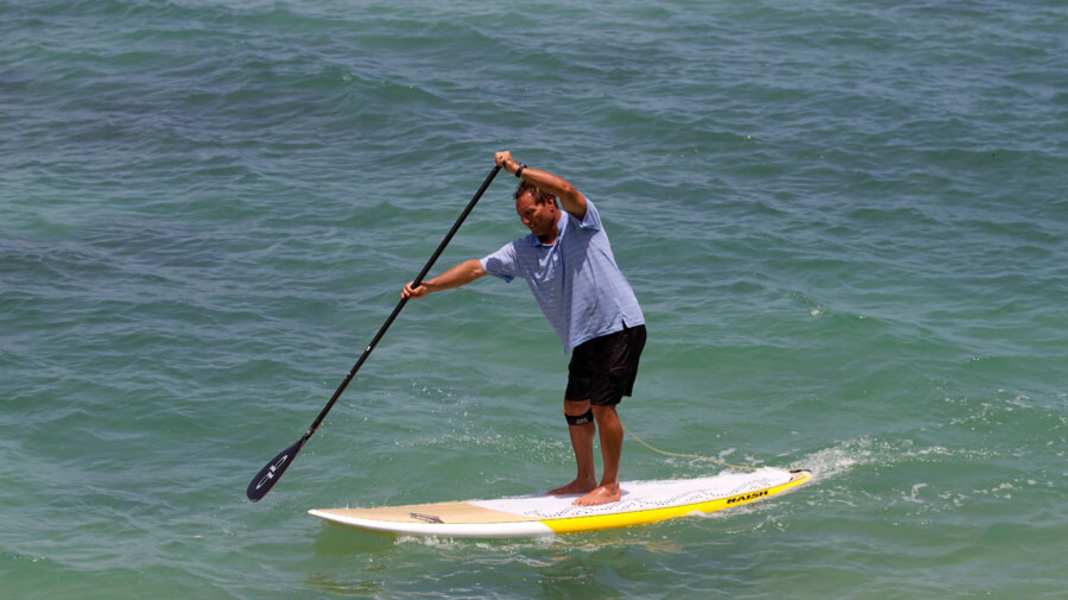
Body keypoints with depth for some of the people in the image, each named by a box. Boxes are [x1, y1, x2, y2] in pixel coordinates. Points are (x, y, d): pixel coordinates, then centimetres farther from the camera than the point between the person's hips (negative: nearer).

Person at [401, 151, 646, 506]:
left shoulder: (581, 224, -8)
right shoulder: (523, 251, 8)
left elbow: (566, 190, -29)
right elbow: (477, 268, 4)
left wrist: (518, 169, -28)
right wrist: (427, 286, -4)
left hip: (620, 326, -8)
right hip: (585, 337, 8)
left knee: (602, 405, -9)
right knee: (575, 407, 12)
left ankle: (611, 486, 1)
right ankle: (586, 479, 28)